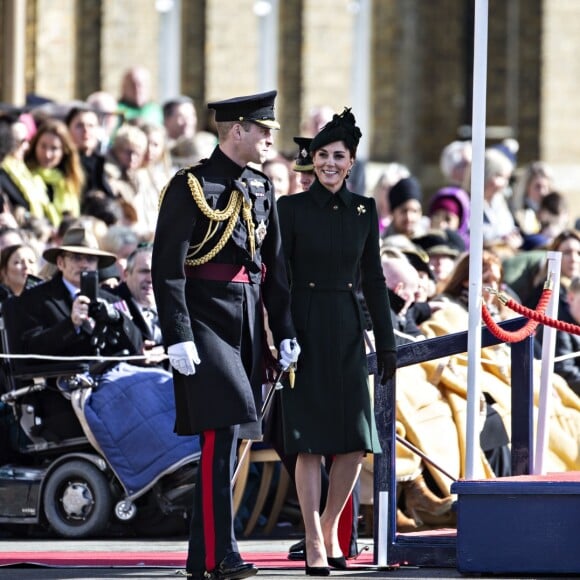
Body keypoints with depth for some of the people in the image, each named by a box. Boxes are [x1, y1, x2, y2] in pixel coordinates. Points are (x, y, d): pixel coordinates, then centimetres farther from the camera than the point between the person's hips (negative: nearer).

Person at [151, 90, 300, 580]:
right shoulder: (191, 186, -8)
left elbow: (274, 268, 18)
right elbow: (168, 268, -11)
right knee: (223, 429, -16)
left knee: (231, 437, 7)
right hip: (206, 319, -7)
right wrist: (178, 337, -18)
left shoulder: (262, 189, 14)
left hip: (248, 326, 7)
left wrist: (285, 332, 12)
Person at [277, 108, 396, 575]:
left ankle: (329, 526, 22)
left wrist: (387, 343, 8)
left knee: (356, 443, 0)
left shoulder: (364, 210, 8)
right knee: (310, 442, -4)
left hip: (348, 332, 4)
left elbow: (373, 279, 11)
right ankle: (315, 544, 1)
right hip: (305, 330, -4)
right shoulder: (292, 208, -2)